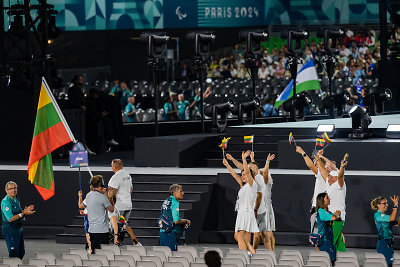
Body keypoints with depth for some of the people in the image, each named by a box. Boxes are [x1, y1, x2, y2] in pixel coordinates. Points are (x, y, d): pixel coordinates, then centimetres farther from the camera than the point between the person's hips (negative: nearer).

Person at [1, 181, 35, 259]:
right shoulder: (5, 202, -17)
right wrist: (23, 213, -20)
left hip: (18, 228, 9)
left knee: (21, 252, 14)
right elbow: (10, 219, -23)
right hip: (10, 229, -9)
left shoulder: (16, 199, 12)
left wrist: (26, 210, 5)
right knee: (13, 253, -9)